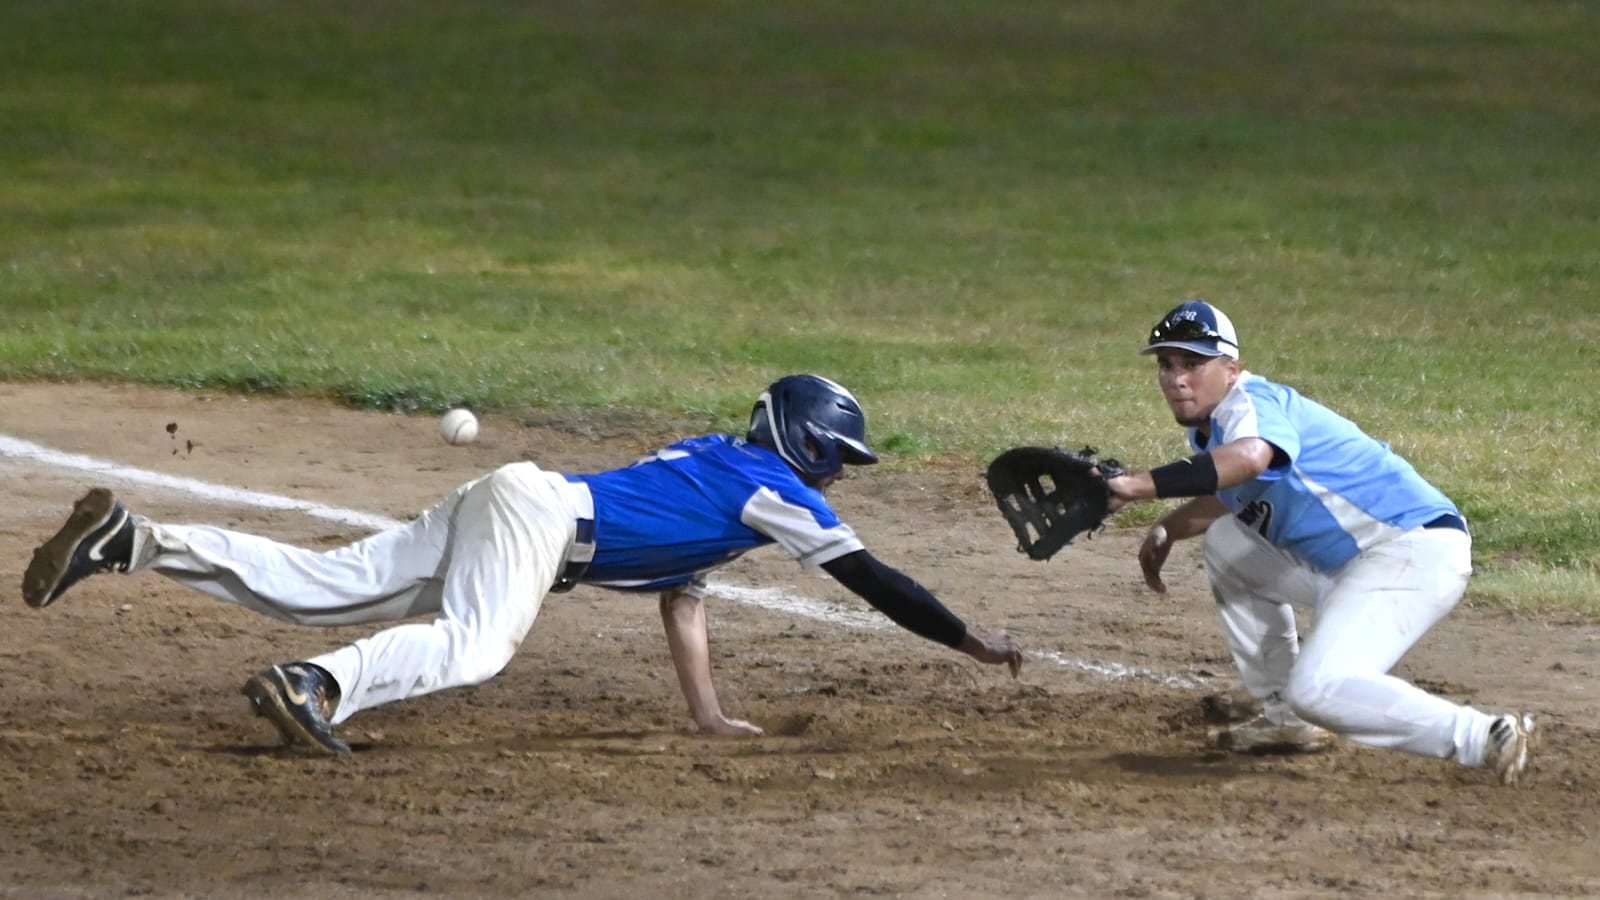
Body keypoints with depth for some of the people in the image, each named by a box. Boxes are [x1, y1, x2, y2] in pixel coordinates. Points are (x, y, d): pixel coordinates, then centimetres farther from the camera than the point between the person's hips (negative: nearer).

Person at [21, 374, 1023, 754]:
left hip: (506, 505, 8)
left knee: (315, 588, 0)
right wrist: (969, 640, 6)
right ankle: (313, 687, -52)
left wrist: (709, 713, 27)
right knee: (471, 644, -31)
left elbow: (682, 588, 29)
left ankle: (134, 538, -8)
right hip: (539, 509, -8)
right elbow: (867, 577, -1)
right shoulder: (776, 491, 1)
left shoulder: (717, 461, 26)